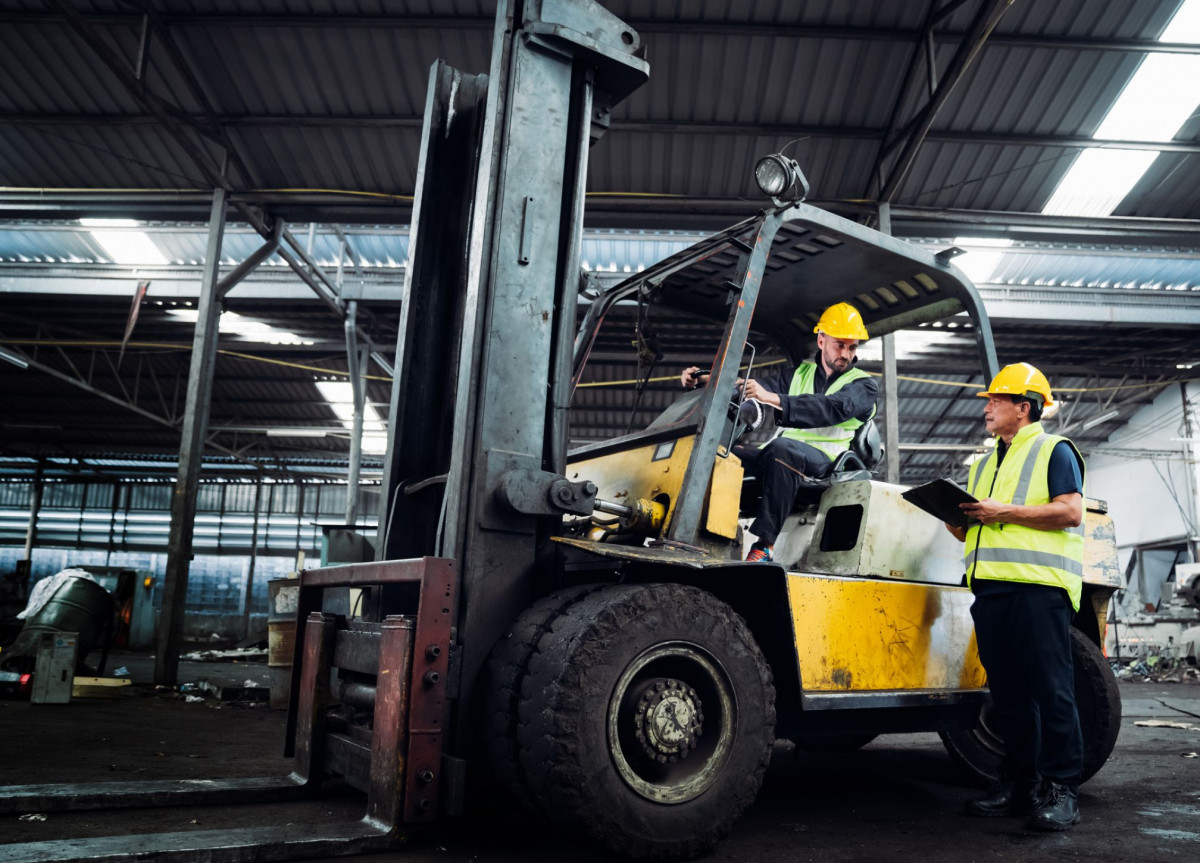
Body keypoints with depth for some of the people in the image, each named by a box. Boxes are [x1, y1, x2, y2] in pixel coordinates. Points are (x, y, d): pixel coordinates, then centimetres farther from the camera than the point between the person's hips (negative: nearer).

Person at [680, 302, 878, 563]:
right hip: (784, 457, 5)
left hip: (827, 462, -4)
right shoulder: (799, 374, 22)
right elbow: (750, 385, 7)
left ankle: (765, 545, -36)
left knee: (782, 448, -38)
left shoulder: (864, 385, 7)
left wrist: (773, 399, -31)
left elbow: (833, 408, -16)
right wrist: (703, 379, -12)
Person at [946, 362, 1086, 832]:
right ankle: (1018, 784, 13)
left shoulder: (1054, 450, 5)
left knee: (1049, 688, -6)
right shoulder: (984, 464, 26)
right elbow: (971, 533, 27)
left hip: (1037, 585, -7)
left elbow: (1070, 512, -10)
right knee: (1007, 692, 7)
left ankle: (1059, 789, 0)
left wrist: (1003, 512, -14)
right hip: (990, 587, 7)